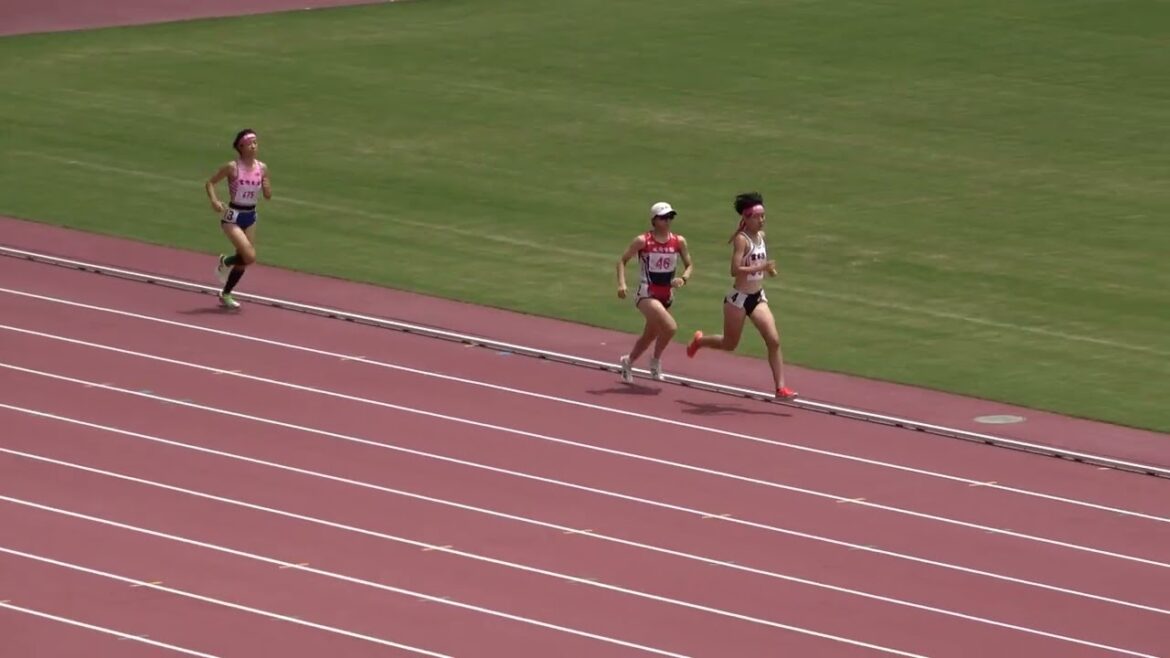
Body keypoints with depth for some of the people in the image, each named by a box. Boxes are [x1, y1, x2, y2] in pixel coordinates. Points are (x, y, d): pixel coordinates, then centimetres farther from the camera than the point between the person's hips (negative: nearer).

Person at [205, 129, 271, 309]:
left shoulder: (262, 168, -1)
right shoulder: (233, 167, -14)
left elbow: (268, 195, 5)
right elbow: (210, 182, -6)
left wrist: (266, 187, -16)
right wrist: (214, 201, -22)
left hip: (250, 216, 5)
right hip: (233, 217, -5)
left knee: (244, 260, 11)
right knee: (250, 256, -19)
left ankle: (226, 294, 31)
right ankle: (225, 262, 14)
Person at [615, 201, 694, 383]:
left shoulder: (679, 241, -1)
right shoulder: (643, 241, -11)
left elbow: (689, 265, 8)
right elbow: (622, 260, -3)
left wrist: (683, 278, -14)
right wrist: (621, 283, -17)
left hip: (666, 296, 5)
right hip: (646, 294, -5)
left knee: (650, 335, 18)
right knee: (670, 327, -24)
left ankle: (628, 362, 43)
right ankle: (656, 359, 0)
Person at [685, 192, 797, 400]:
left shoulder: (761, 236, 7)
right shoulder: (741, 239, -17)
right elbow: (735, 269, -27)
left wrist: (768, 268, 7)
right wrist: (761, 267, -33)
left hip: (757, 297, 6)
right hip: (739, 298, -6)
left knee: (773, 340, -9)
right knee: (730, 344, 10)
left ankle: (780, 388, -9)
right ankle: (699, 341, 42)